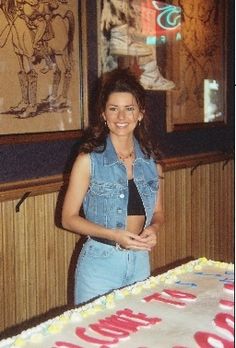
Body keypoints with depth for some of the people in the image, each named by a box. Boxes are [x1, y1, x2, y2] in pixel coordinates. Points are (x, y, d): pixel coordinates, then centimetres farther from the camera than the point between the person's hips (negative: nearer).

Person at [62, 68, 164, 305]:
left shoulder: (150, 161, 3)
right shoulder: (89, 159, -9)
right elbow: (69, 218, -8)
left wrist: (153, 229, -9)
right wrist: (114, 234, -20)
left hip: (140, 262, 4)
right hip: (100, 262, -4)